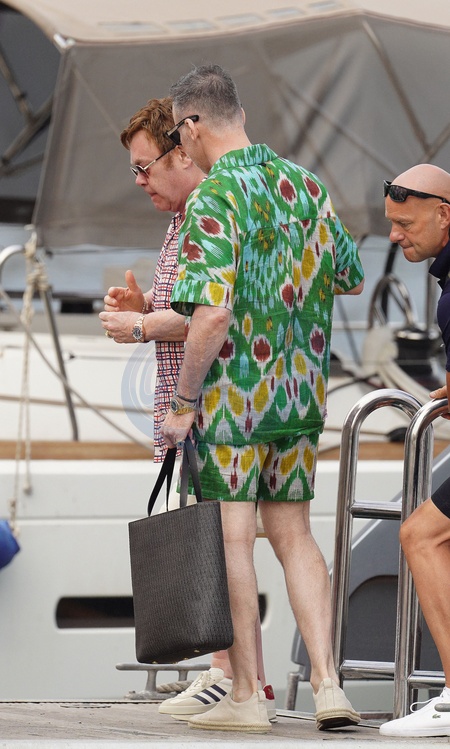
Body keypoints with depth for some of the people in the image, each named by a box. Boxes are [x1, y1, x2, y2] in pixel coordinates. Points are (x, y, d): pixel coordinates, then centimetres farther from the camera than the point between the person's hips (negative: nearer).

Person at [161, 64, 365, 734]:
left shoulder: (213, 200, -16)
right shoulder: (304, 184, 6)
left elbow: (212, 313, -24)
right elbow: (351, 278, 16)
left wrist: (183, 401, -15)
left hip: (231, 394, -7)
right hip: (300, 393, 7)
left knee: (232, 539, 2)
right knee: (293, 534, 12)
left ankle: (247, 695, 6)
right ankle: (327, 684, 1)